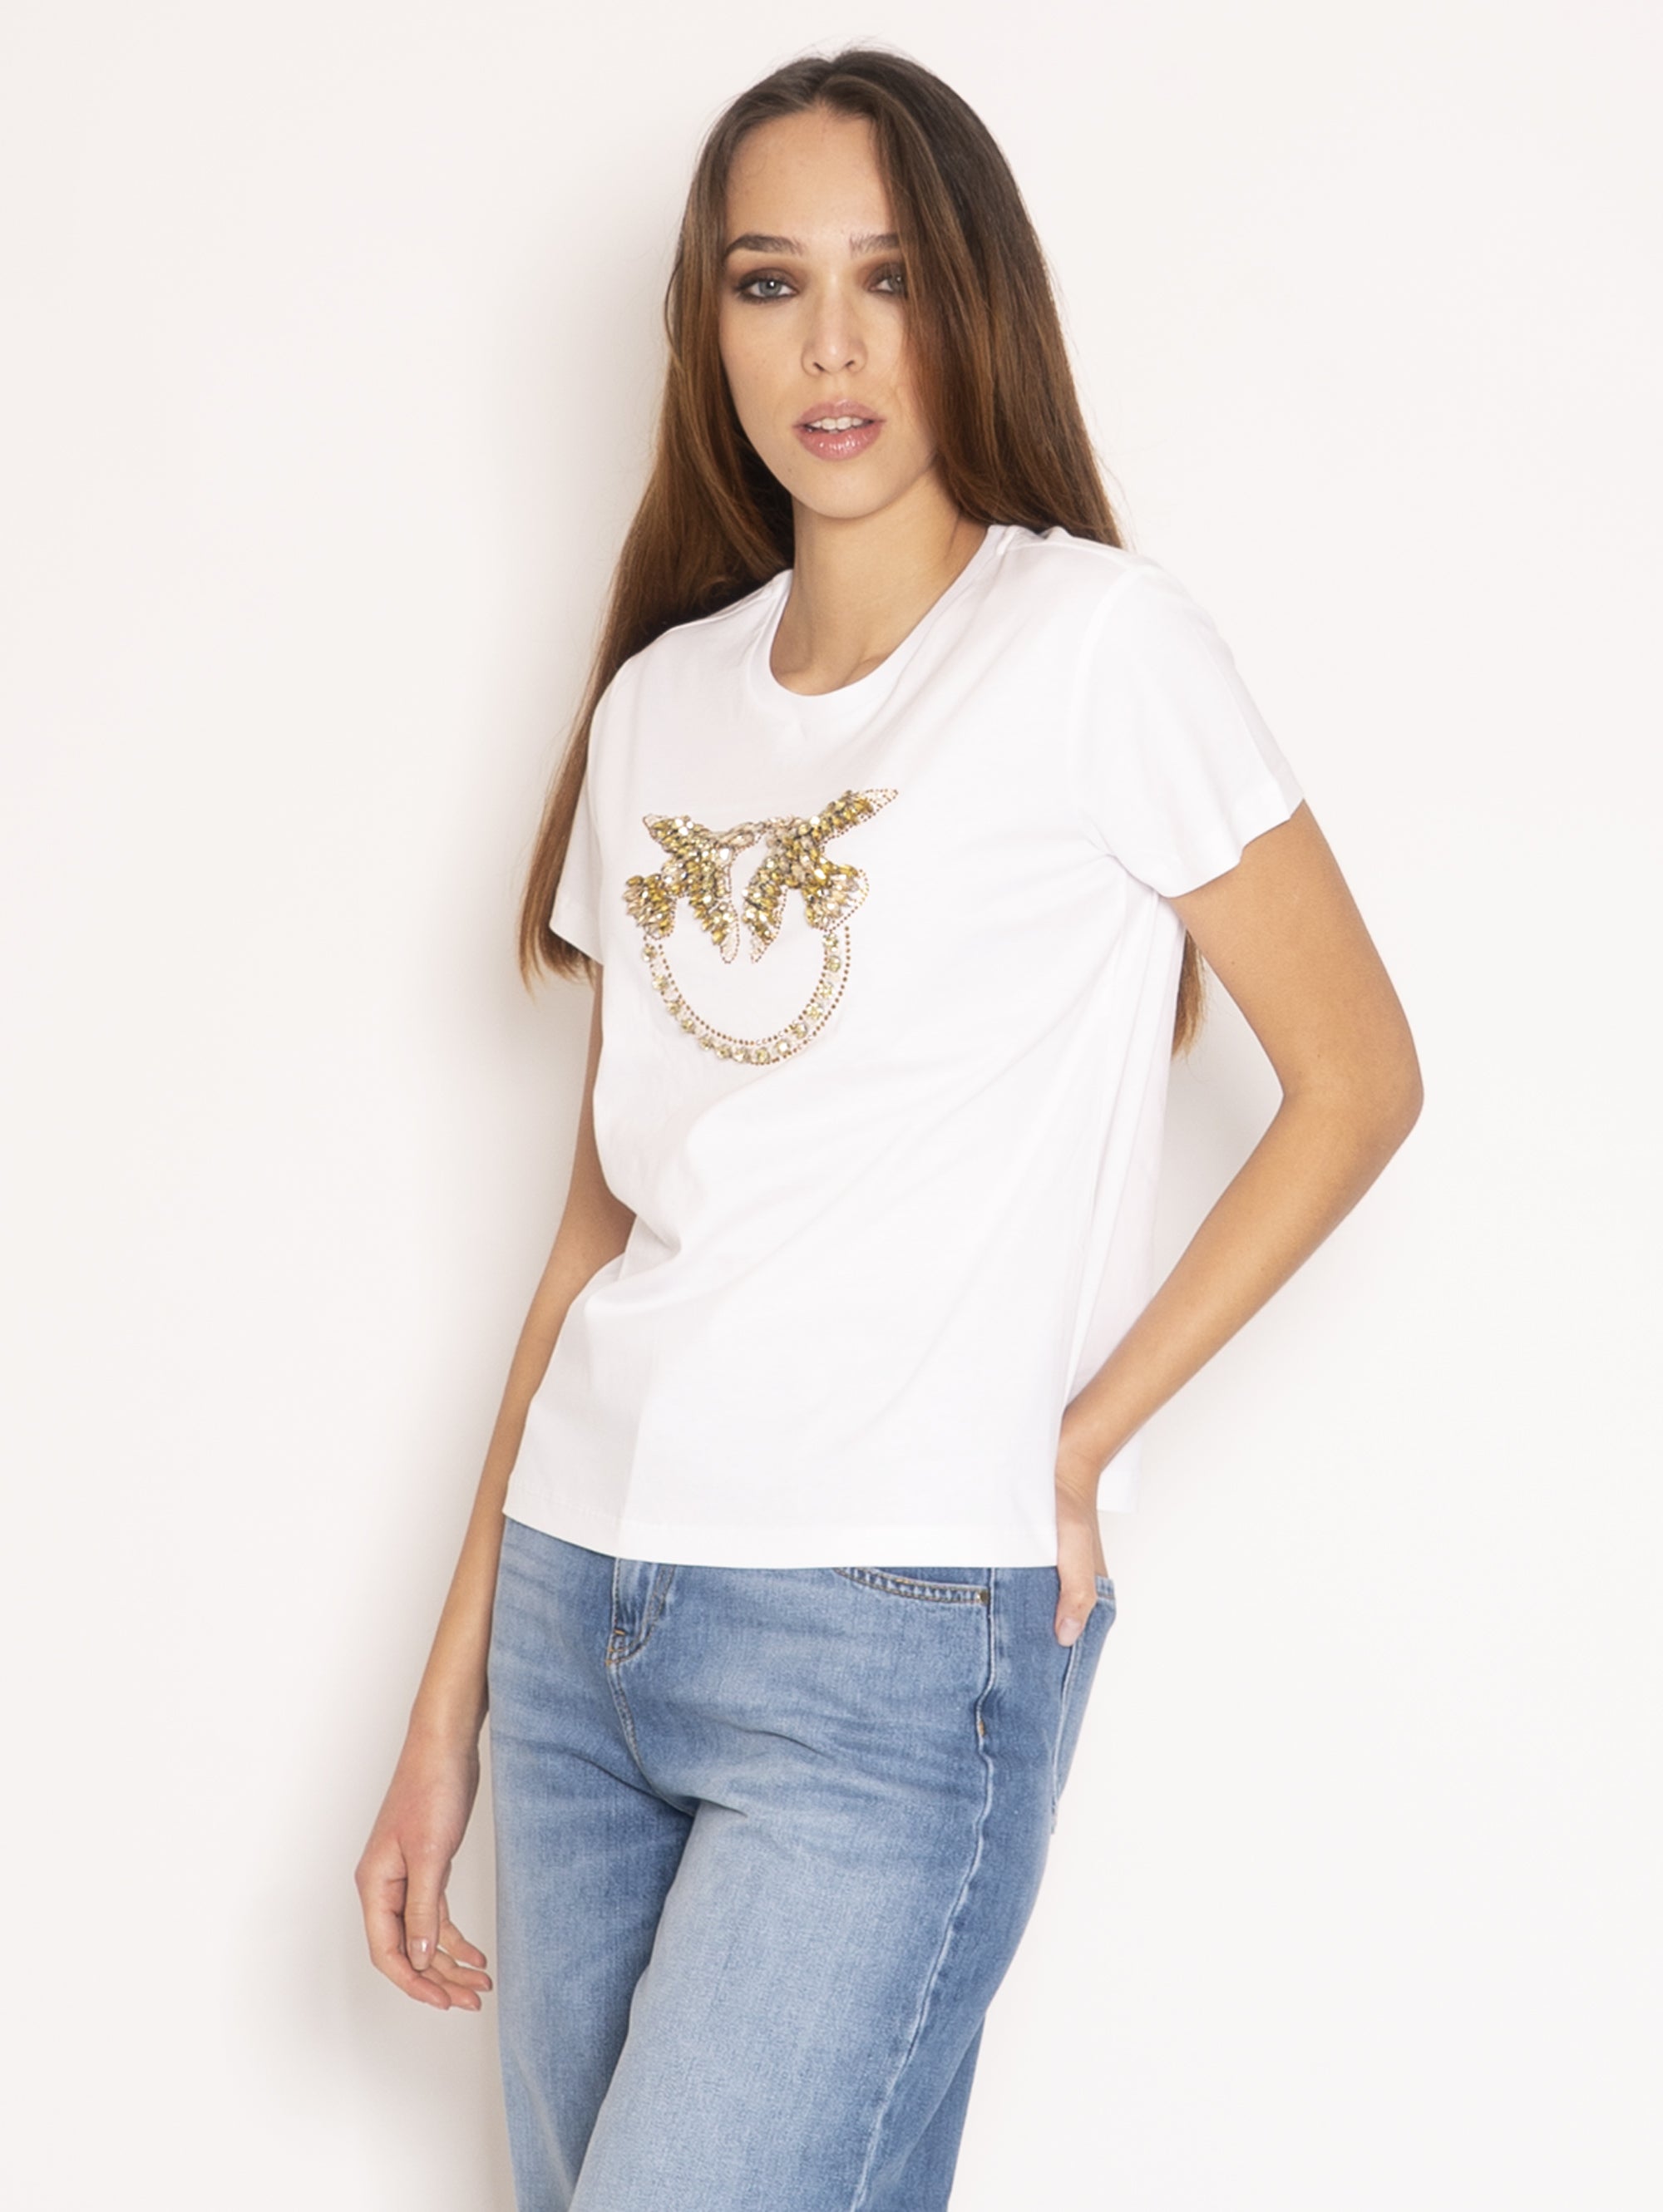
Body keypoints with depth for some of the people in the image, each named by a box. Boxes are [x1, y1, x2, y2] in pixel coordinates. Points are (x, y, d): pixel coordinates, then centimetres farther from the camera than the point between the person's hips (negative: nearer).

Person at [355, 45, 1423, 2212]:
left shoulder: (1098, 639, -3)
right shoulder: (660, 700, 12)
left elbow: (1359, 1076, 0)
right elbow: (606, 1220, 14)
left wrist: (1085, 1432, -6)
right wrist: (453, 1698, 13)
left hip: (897, 1641, -5)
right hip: (580, 1612, 6)